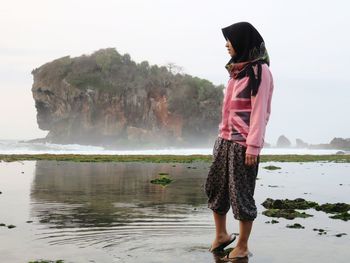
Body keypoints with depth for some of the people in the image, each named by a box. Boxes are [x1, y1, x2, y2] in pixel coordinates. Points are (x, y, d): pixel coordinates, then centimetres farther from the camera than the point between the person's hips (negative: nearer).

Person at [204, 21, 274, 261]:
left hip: (244, 142, -8)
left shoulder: (259, 71, -9)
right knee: (216, 187, 12)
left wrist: (253, 146, -18)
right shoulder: (237, 70, 15)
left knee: (241, 192, -1)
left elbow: (259, 111, -14)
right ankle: (221, 235, 28)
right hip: (226, 139, 8)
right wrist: (222, 137, 17)